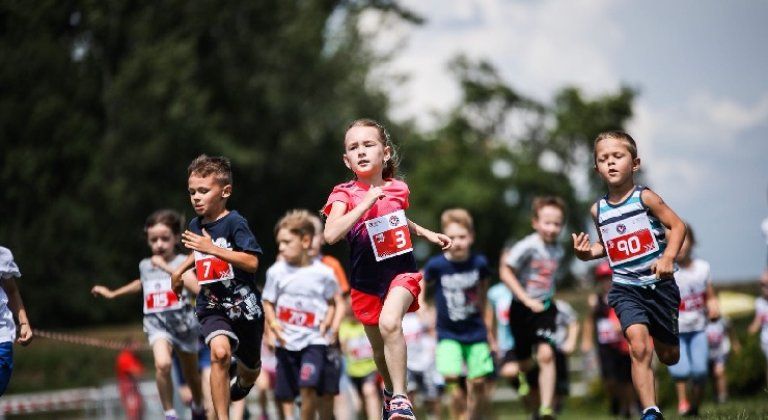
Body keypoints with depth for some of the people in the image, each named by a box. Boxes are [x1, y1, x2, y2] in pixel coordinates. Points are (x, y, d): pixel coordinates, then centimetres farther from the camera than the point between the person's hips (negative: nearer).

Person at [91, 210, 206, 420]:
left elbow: (197, 288, -29)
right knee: (162, 363, -29)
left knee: (191, 375, 18)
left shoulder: (184, 262, -9)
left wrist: (167, 267, -27)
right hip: (157, 324, 1)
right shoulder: (145, 266, 5)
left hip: (183, 323, -1)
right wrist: (112, 293, 37)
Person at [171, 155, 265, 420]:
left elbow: (252, 262, -24)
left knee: (249, 369, 17)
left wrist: (213, 249, -27)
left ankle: (241, 385, 56)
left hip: (244, 305, -2)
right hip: (211, 306, 2)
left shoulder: (235, 223, -13)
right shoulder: (196, 225, 5)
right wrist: (181, 269, 17)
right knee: (220, 351, -29)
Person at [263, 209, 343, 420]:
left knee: (308, 387, -20)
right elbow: (268, 302, 7)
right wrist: (273, 323, -10)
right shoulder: (277, 271, -1)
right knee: (285, 395, 5)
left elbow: (332, 302, 9)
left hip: (314, 340, -3)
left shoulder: (323, 273, -5)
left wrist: (328, 321, -8)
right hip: (286, 342, 3)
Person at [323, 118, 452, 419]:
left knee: (389, 323, -29)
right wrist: (366, 202, -29)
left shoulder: (397, 189, 1)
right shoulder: (345, 194, -10)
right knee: (380, 349, 14)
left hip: (402, 272, -1)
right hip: (367, 281, 1)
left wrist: (428, 234, 17)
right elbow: (331, 235, -28)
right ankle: (390, 390, 45)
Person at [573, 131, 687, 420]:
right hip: (625, 288, 1)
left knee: (669, 357, 12)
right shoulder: (598, 209, 4)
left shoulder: (645, 198, -8)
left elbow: (677, 226, -8)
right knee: (639, 347, -23)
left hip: (659, 284, -1)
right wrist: (588, 253, -3)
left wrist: (668, 257, -23)